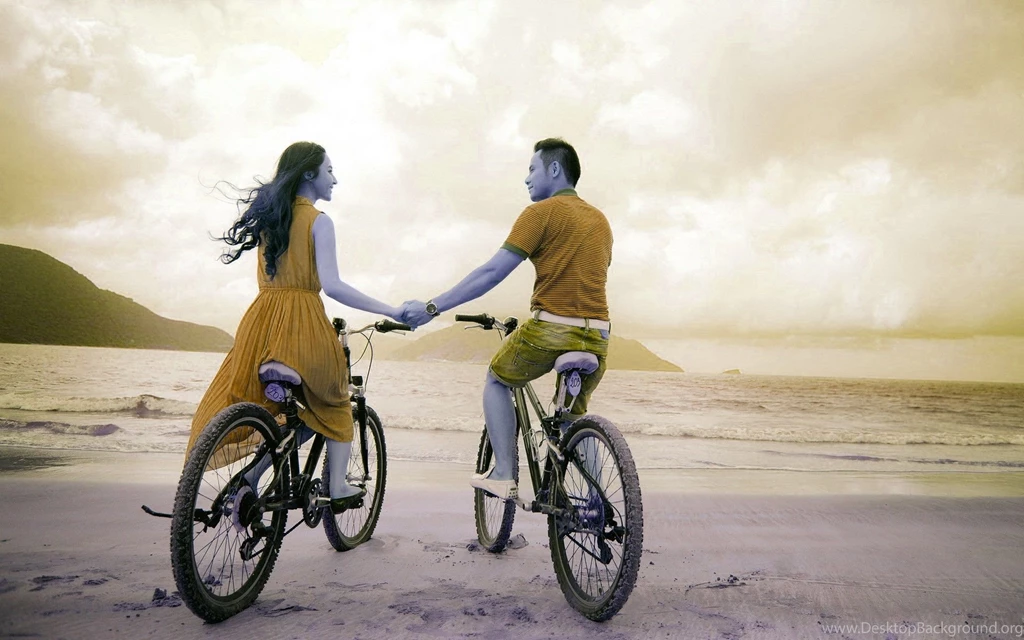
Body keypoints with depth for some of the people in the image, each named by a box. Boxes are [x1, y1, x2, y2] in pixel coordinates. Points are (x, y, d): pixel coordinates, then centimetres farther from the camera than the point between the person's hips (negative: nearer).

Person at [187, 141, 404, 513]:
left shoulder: (268, 216, 17)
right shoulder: (318, 220, -4)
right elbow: (331, 285, -14)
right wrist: (391, 312, -13)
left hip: (261, 320, 6)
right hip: (302, 322, -5)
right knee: (334, 402, 16)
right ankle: (338, 488, 12)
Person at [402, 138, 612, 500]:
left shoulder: (542, 212, -4)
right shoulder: (600, 219, 17)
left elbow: (491, 273, -10)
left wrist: (432, 308, -8)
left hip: (549, 332, -6)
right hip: (597, 338, 6)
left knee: (496, 381, 20)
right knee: (575, 417, 25)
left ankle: (503, 475, 14)